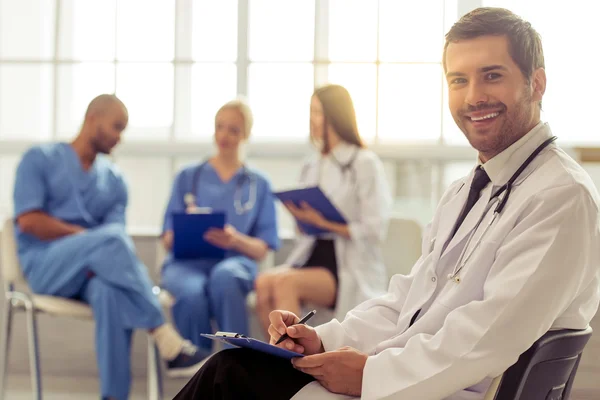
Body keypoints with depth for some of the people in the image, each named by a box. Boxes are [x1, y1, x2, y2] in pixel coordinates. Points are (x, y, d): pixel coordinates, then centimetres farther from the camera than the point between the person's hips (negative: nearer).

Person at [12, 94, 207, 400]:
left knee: (112, 291, -36)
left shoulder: (114, 181, 16)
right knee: (110, 238, -33)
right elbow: (28, 221, -8)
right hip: (44, 265, -3)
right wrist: (87, 237, -11)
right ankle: (164, 336, -33)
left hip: (90, 272, 3)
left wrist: (97, 255, -21)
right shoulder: (40, 159, 5)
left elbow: (115, 240, 2)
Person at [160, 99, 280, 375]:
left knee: (224, 276, -40)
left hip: (235, 261, 0)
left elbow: (262, 250, 8)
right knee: (193, 293, -38)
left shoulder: (258, 184, 16)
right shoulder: (188, 177, 17)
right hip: (187, 262, 0)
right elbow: (168, 241, 11)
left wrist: (236, 240, -14)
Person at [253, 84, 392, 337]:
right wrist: (299, 216, -1)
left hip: (351, 269, -6)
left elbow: (375, 231, -8)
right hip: (311, 256, 6)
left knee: (286, 282, -32)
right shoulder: (312, 166, 18)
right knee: (264, 282, -26)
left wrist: (325, 223, -15)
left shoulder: (365, 164, -1)